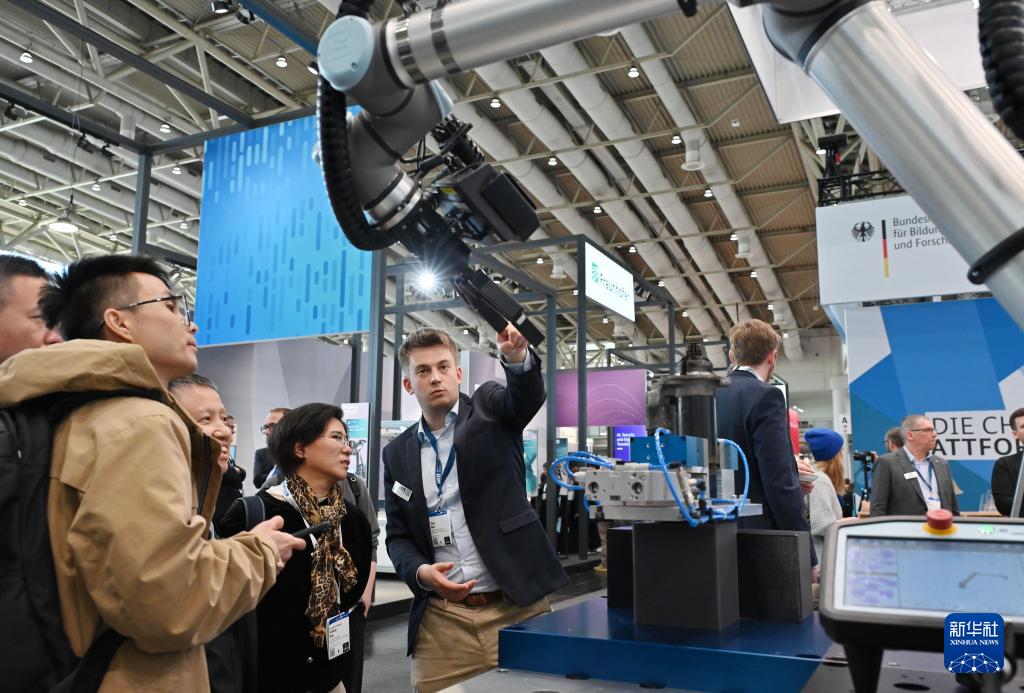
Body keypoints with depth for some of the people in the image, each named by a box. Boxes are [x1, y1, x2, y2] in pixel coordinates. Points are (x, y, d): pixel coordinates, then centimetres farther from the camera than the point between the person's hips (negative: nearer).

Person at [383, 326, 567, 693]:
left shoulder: (490, 408, 3)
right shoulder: (398, 453, 9)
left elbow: (527, 396, -20)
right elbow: (398, 536, 11)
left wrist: (517, 357, -41)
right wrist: (419, 572, -9)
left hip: (516, 606, -2)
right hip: (441, 619, 2)